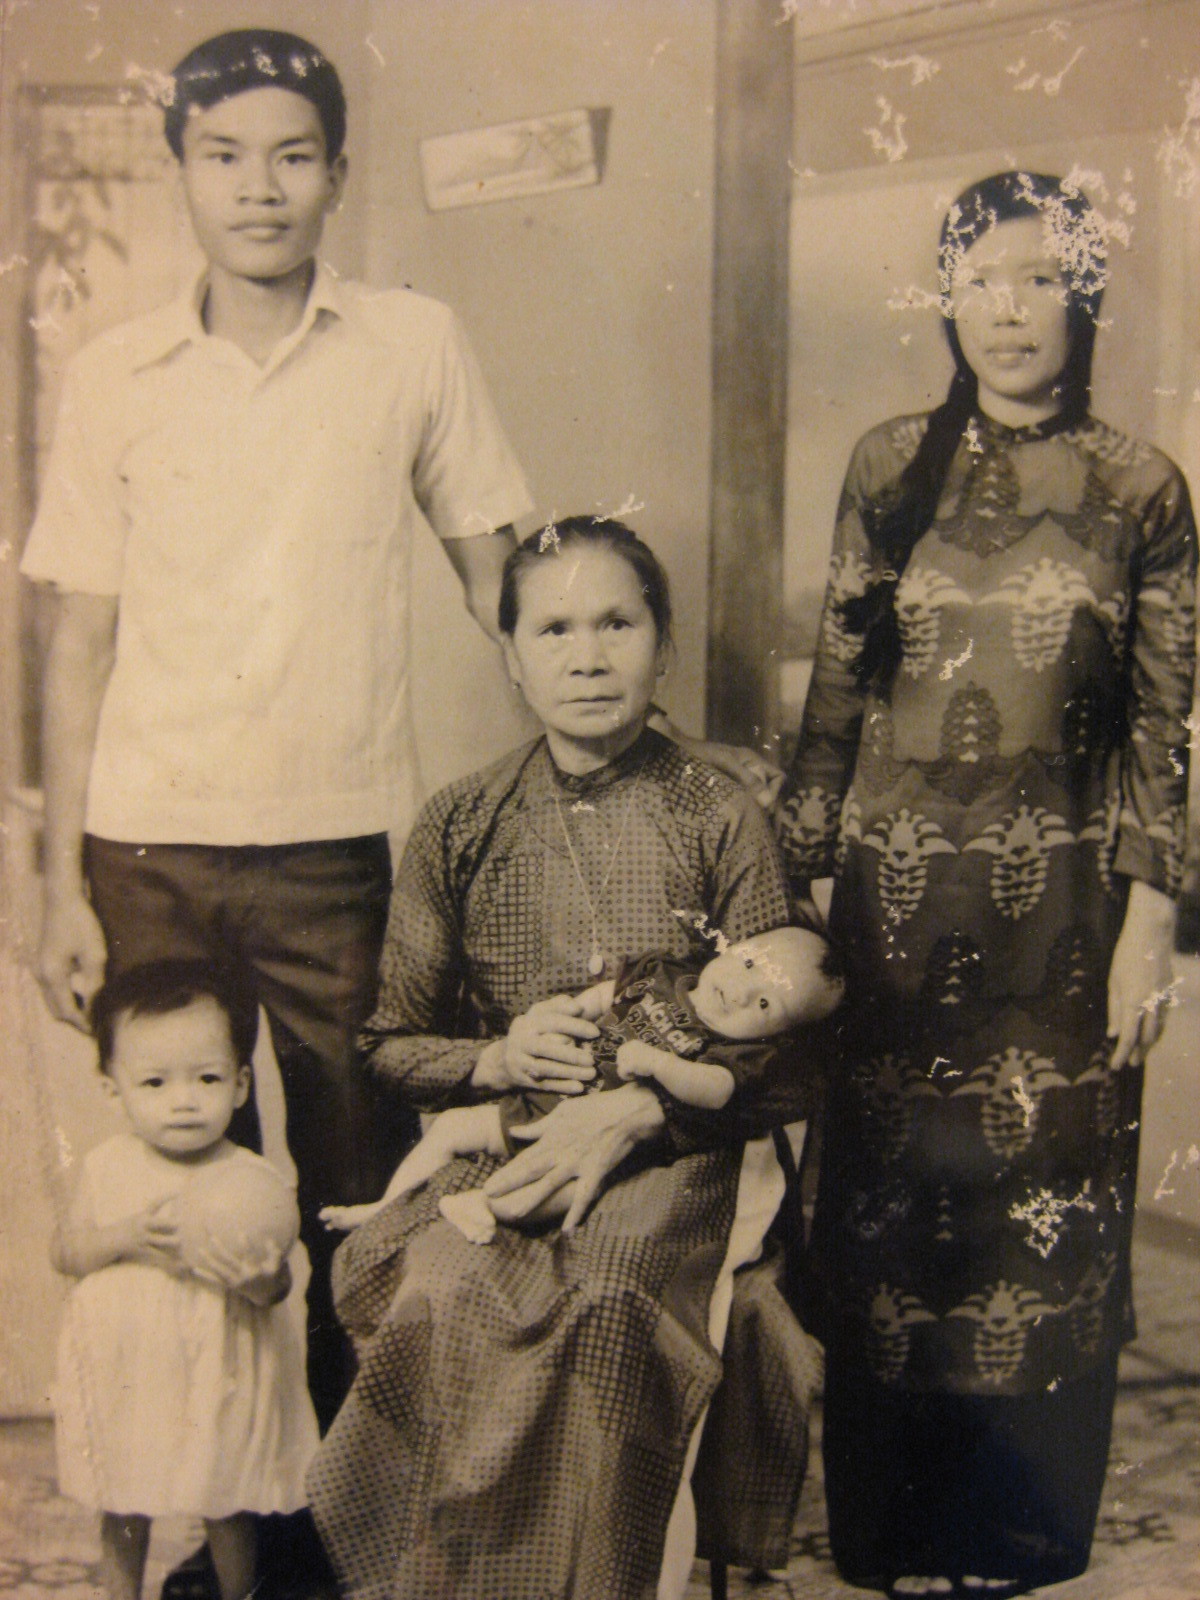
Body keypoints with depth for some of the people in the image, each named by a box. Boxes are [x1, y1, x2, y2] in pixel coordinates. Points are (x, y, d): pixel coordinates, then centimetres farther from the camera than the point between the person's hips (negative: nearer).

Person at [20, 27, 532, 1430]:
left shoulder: (414, 345, 2)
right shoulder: (113, 376, 5)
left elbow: (497, 578, 8)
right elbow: (81, 639, 7)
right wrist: (64, 886, 4)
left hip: (344, 842, -1)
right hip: (151, 851, 1)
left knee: (359, 1209, 6)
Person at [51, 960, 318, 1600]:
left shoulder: (255, 1185, -14)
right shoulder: (107, 1168, -6)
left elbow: (277, 1285, -12)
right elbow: (65, 1253, -3)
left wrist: (256, 1280, -35)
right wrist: (126, 1237, -20)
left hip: (219, 1382, -2)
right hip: (123, 1373, 2)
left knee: (226, 1510, 15)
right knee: (121, 1512, 19)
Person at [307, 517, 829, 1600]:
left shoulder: (722, 821, 1)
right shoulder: (458, 829, 7)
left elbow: (784, 1064, 1)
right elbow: (393, 1042, 14)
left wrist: (636, 1108, -15)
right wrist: (496, 1058, -7)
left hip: (673, 1150, -2)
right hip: (491, 1143, 2)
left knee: (597, 1295, -34)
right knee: (445, 1292, -31)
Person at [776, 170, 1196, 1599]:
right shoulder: (889, 466, 3)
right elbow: (835, 687, 6)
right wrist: (800, 881, 3)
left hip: (1061, 899, -1)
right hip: (900, 889, 1)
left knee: (1048, 1207, 5)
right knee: (887, 1200, 6)